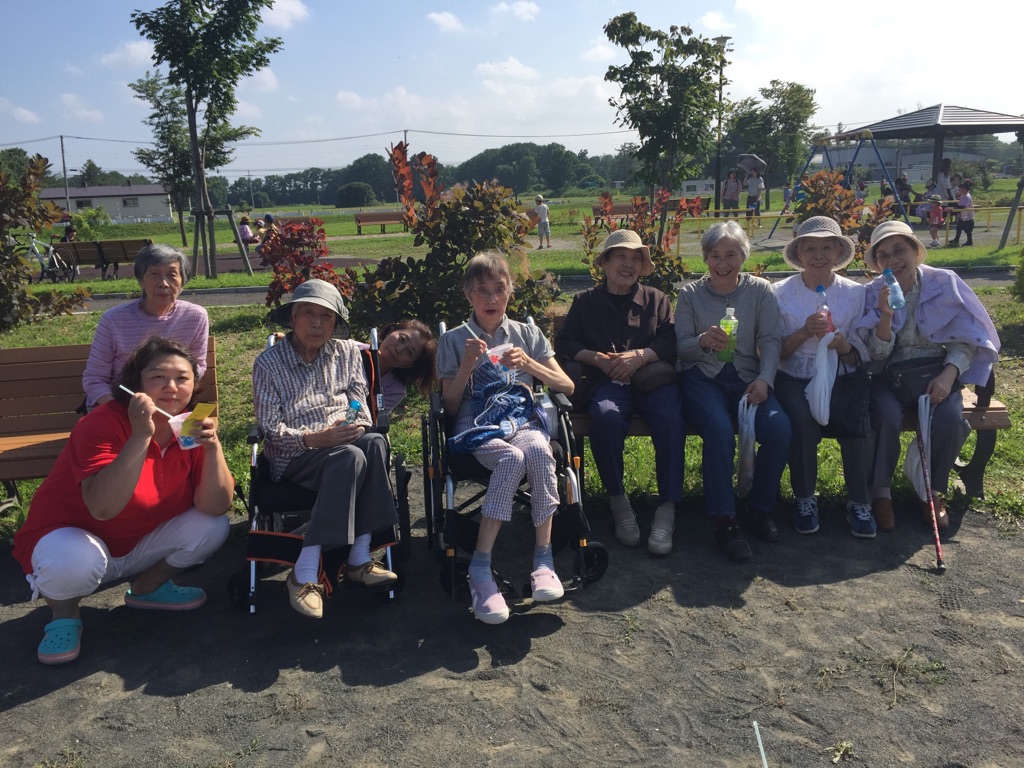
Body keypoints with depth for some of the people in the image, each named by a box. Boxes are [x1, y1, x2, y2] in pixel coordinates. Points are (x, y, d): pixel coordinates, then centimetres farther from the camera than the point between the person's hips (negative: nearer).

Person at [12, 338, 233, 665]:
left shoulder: (191, 428, -10)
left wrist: (212, 447, -32)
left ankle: (148, 586, 12)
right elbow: (103, 508, -38)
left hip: (140, 545, 5)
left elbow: (215, 508, -18)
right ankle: (63, 613, 0)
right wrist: (141, 435, -44)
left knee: (213, 527, -14)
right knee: (76, 562, -37)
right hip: (70, 537, -5)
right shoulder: (103, 423, -24)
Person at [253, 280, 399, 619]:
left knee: (375, 442, -32)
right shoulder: (268, 363, 1)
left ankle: (359, 559, -30)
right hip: (293, 456, -4)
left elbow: (360, 405, 11)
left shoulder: (347, 352, 13)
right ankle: (305, 574, -34)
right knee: (350, 458, -36)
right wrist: (315, 439, -21)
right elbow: (270, 429, -5)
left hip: (345, 442, 4)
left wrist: (356, 428, -13)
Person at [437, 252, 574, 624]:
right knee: (512, 458, -38)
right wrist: (467, 366, -9)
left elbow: (566, 386, 9)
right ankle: (480, 569, -33)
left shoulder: (528, 334, 16)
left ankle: (543, 558, -28)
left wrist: (528, 363, -7)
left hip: (522, 418, 2)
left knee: (538, 452, -37)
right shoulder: (454, 340, 11)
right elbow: (449, 407, 6)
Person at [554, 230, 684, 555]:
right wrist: (596, 358, -5)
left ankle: (667, 509, -25)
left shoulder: (656, 299, 20)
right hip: (607, 381, 0)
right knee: (606, 416, -36)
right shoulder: (585, 301, 19)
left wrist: (641, 355, -11)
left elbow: (673, 341, 7)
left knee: (671, 419, -33)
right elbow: (563, 343, 12)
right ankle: (618, 501, -19)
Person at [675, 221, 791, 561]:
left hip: (746, 377, 2)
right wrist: (703, 341, -22)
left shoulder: (760, 290, 9)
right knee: (720, 431, -33)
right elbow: (681, 347, 2)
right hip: (703, 377, -2)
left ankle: (760, 507, -1)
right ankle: (724, 520, -16)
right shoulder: (690, 293, 7)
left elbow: (771, 341, 2)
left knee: (779, 428, -26)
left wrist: (764, 379, -16)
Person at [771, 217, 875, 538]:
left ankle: (859, 502, -8)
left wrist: (843, 347, -17)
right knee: (803, 419, -32)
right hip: (794, 379, -1)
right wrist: (803, 333, -19)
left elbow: (861, 357, 6)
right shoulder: (780, 293, 2)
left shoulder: (855, 292, 6)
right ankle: (804, 499, -9)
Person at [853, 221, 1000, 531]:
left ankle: (934, 491, -3)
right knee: (887, 415, -32)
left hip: (936, 370, 1)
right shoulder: (873, 293, -2)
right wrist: (886, 316, -24)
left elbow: (966, 339, -2)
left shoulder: (944, 283, -3)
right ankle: (880, 492, -12)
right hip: (890, 374, 0)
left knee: (949, 418, -29)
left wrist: (949, 374, -20)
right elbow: (876, 355, -7)